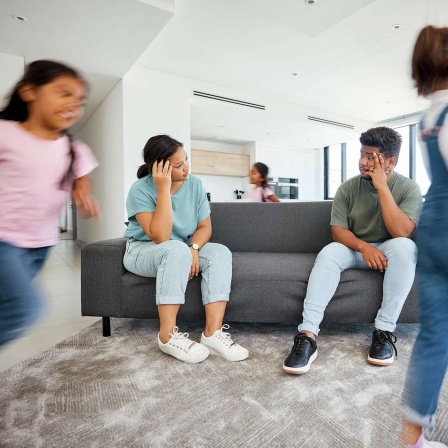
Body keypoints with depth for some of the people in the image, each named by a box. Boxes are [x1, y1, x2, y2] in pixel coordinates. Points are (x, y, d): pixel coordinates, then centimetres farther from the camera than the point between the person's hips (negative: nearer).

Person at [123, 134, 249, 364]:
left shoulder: (194, 184, -7)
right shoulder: (141, 190, -20)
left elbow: (205, 226, -4)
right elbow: (160, 237, -30)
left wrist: (193, 249, -25)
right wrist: (164, 188, -32)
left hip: (183, 249, 5)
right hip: (143, 251, -4)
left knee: (221, 252, -22)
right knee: (177, 250, -37)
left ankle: (213, 333, -26)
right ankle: (168, 335, -26)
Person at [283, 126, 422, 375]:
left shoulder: (409, 188, -9)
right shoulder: (348, 188, -5)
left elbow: (402, 233, -24)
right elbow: (338, 231, -8)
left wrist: (382, 186, -25)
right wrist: (363, 247, -28)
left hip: (389, 251, 0)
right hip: (354, 249, 1)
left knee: (404, 246, -34)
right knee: (329, 253, -31)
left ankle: (384, 330, -27)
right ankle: (307, 335, -38)